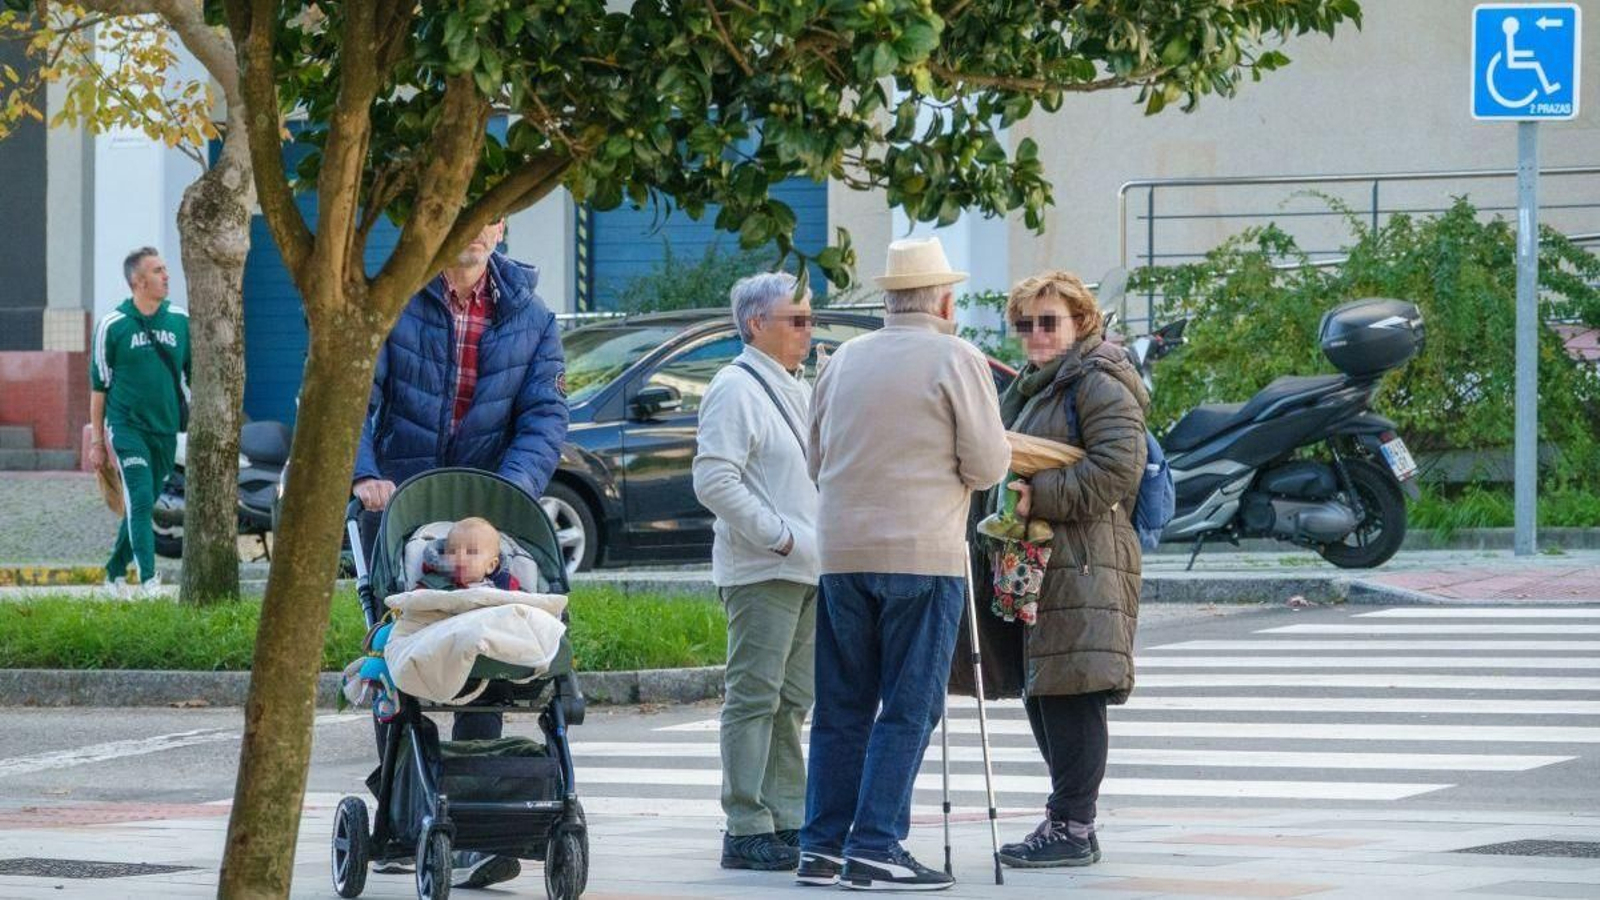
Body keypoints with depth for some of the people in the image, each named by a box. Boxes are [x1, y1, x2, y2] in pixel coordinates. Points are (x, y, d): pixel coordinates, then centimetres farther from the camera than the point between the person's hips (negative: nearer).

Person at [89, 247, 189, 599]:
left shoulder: (181, 320, 5)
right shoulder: (112, 325, -4)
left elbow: (194, 375, 14)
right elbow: (99, 385, 1)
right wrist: (96, 440, 1)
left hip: (166, 430, 4)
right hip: (127, 426, -4)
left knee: (143, 506, 10)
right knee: (140, 502, -16)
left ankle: (115, 572, 25)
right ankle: (148, 580, -20)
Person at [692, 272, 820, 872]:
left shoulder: (800, 390, 20)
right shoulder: (736, 389, -9)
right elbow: (715, 480, -18)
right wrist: (778, 536, -19)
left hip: (808, 570, 9)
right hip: (760, 572, -9)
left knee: (792, 701, 11)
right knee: (755, 698, -8)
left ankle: (788, 822, 16)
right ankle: (747, 831, -9)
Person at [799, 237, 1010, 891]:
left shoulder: (845, 360, 11)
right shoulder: (955, 358, -4)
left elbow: (817, 459, 18)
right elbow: (987, 465, -6)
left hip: (841, 551, 5)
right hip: (924, 553, -5)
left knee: (841, 707, 10)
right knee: (908, 709, -2)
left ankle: (821, 848, 9)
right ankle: (874, 849, -8)